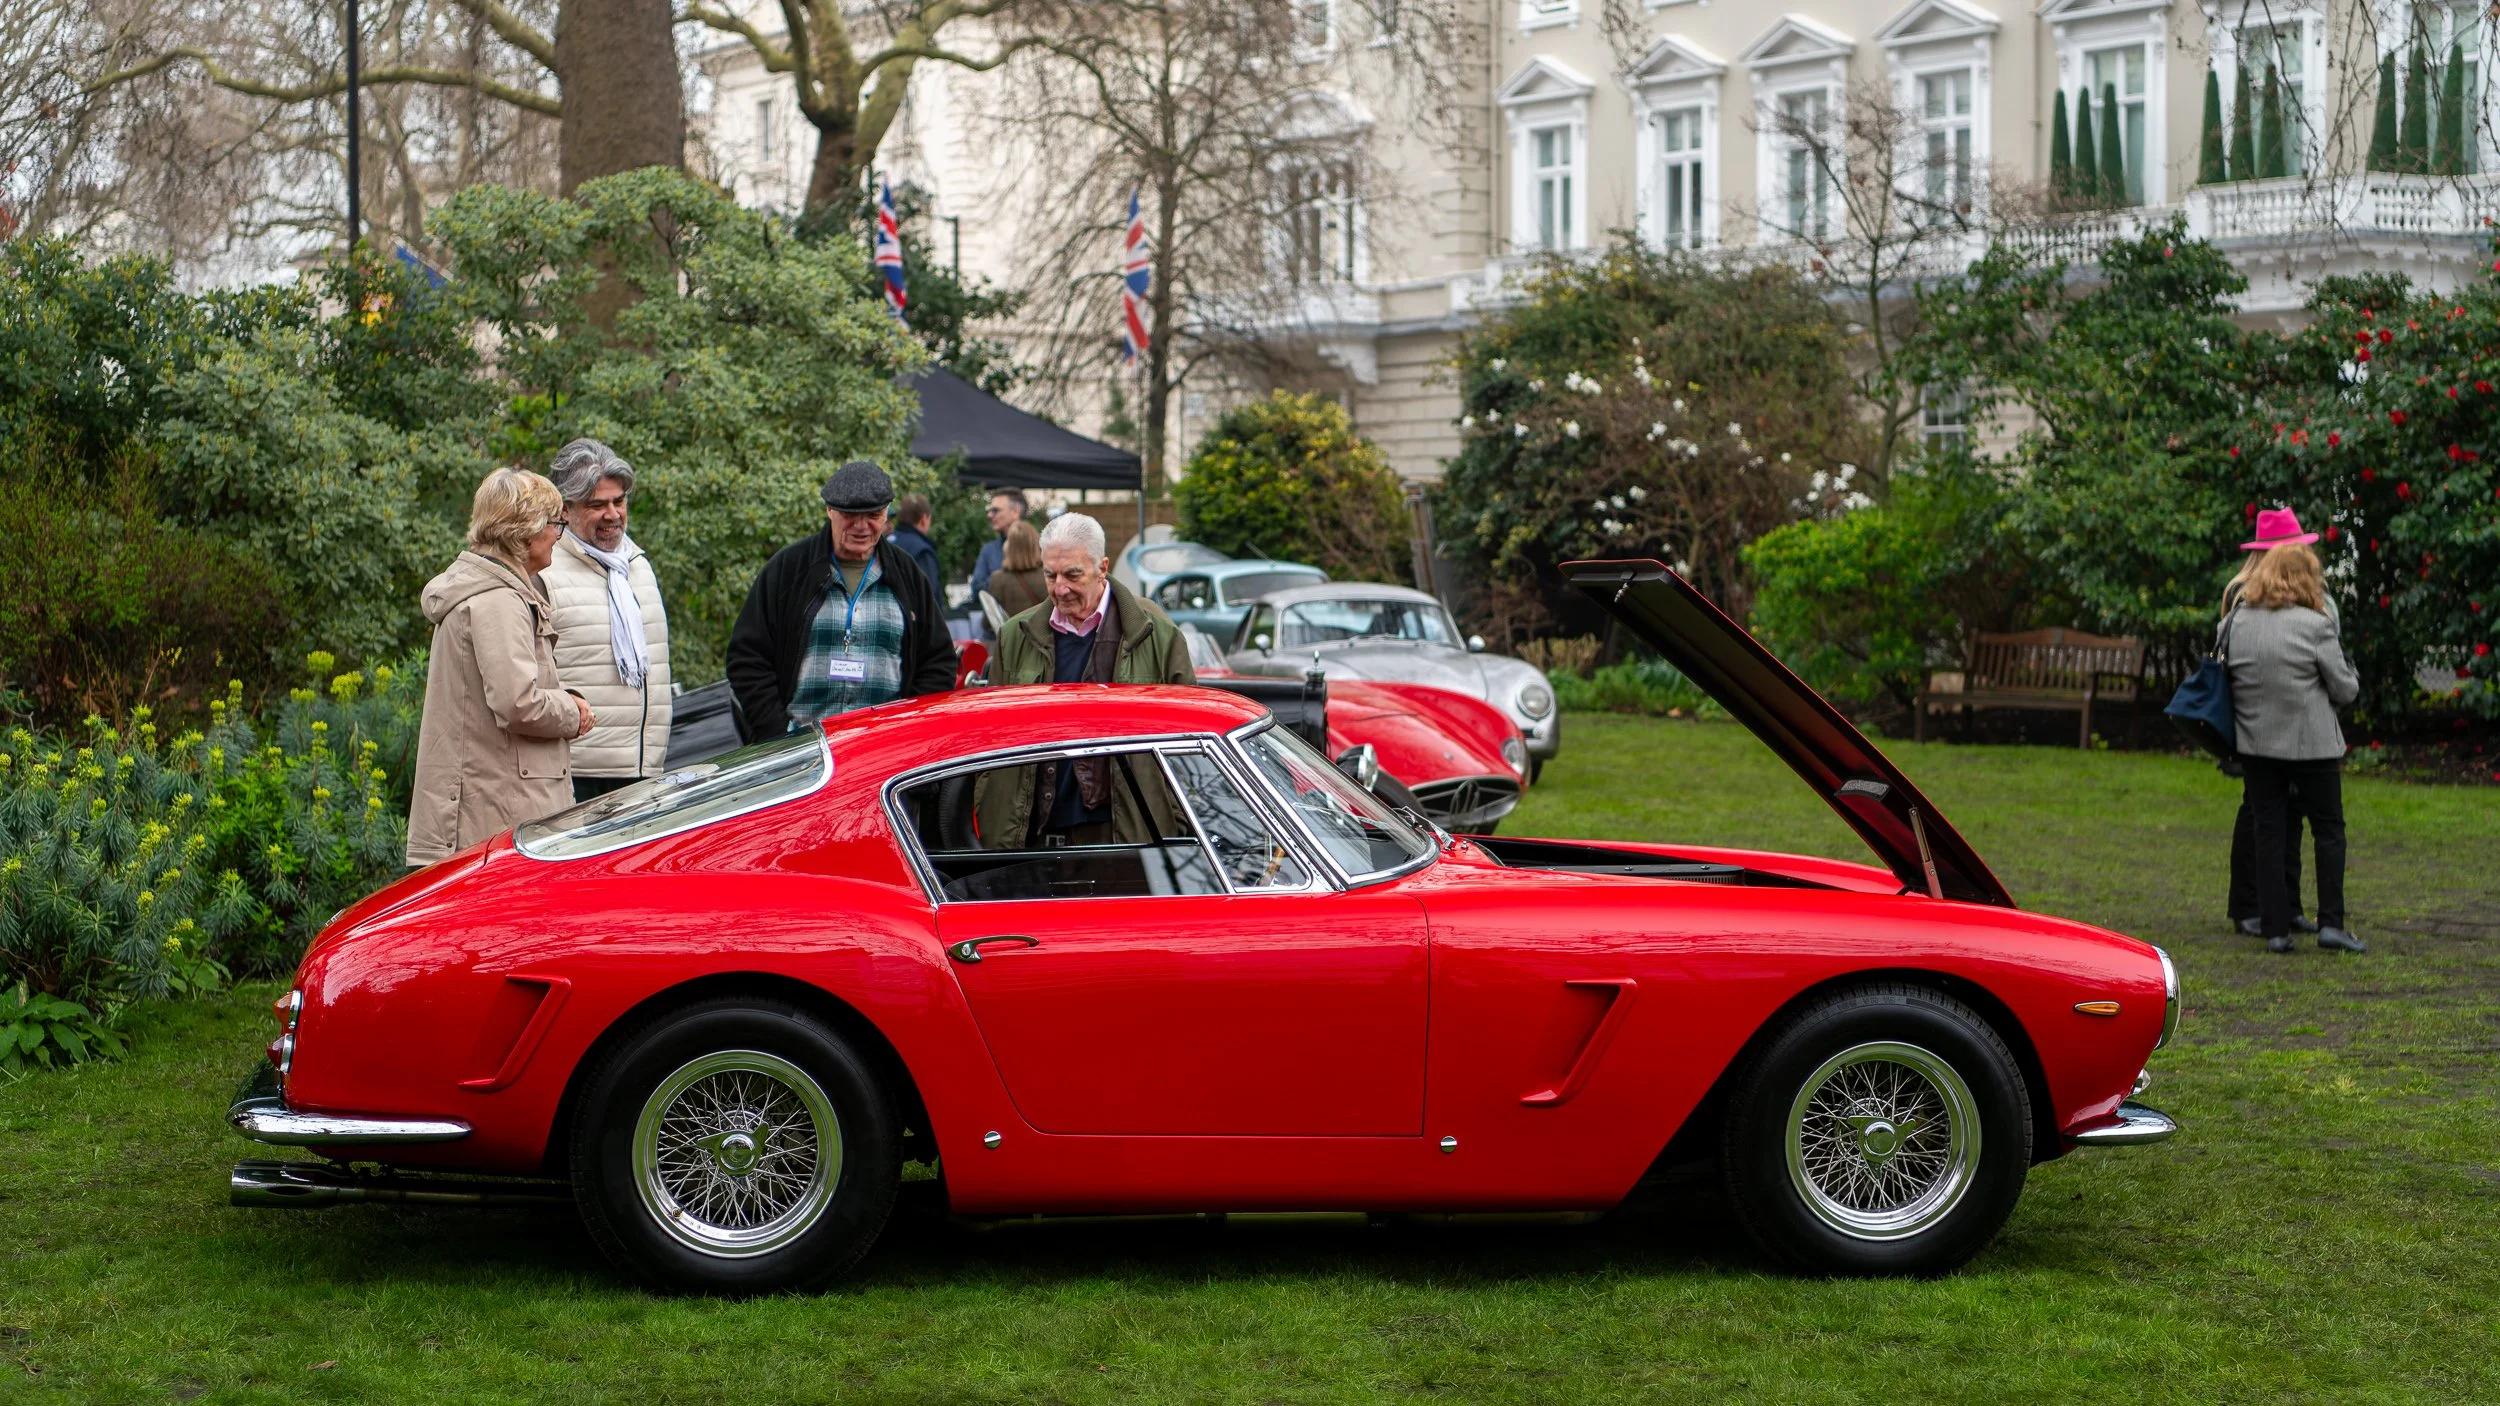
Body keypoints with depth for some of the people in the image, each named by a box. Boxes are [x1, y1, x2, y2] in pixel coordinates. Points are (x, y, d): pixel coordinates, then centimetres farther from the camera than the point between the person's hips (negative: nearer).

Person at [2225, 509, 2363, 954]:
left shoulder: (2239, 622, 1)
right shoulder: (2315, 626, -11)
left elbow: (2230, 677, 9)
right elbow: (2345, 690, -5)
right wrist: (2348, 671, 16)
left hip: (2256, 744, 4)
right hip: (2312, 744, -4)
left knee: (2268, 833, 7)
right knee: (2329, 829, 8)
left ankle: (2275, 928, 5)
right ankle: (2331, 922, 2)